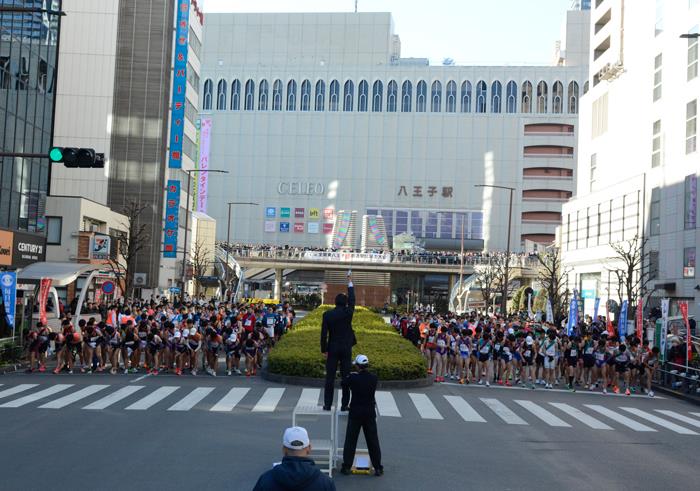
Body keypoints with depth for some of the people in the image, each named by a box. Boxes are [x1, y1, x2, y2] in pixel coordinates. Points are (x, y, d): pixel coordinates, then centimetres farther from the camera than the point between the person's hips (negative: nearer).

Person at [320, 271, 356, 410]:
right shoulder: (348, 313, -8)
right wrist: (350, 282, 16)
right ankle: (344, 404, 7)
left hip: (332, 348, 0)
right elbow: (352, 299, 7)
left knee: (330, 377, 5)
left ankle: (327, 404, 6)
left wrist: (324, 350, 3)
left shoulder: (327, 314, -5)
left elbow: (324, 333, -5)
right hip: (346, 348, 0)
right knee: (346, 376, 5)